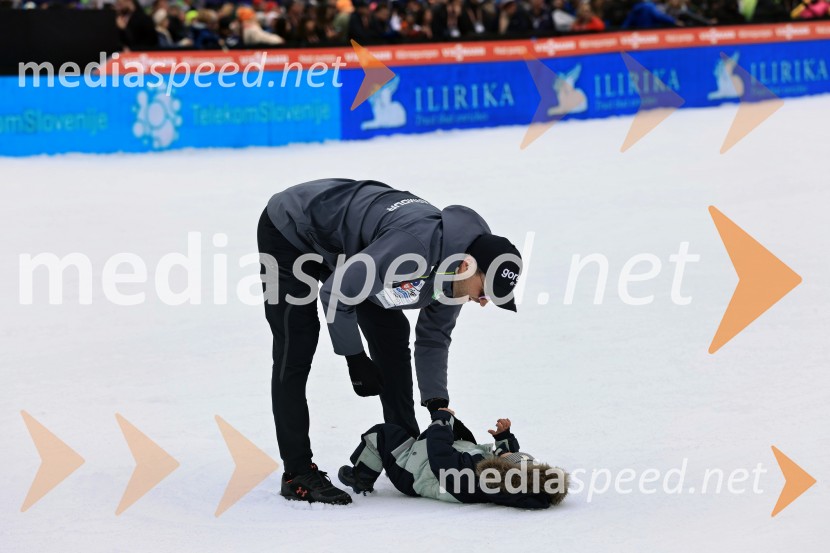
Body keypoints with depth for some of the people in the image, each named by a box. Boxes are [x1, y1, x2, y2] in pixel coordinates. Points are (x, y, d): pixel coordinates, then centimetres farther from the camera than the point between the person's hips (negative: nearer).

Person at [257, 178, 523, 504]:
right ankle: (297, 474, -9)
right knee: (296, 352, -13)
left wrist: (438, 404, -6)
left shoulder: (453, 268, -11)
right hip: (289, 231, -9)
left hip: (345, 241, 9)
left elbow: (434, 337, 3)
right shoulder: (413, 246, -39)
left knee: (392, 336, 4)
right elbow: (336, 293, -29)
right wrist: (355, 359, -18)